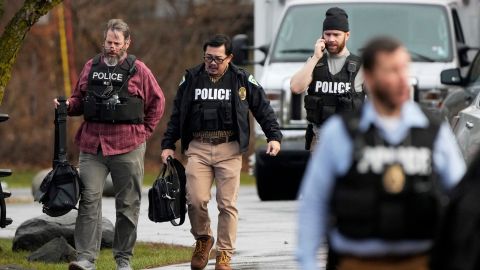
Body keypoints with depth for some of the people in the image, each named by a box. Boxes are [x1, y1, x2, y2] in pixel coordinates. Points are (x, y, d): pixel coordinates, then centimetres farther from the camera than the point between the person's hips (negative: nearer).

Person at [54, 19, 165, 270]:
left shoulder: (138, 70, 2)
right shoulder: (91, 67, 10)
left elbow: (157, 102, 11)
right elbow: (79, 99, 21)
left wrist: (144, 131, 7)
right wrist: (67, 106, -1)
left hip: (127, 147, -2)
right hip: (91, 146, 2)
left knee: (127, 204, 6)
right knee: (89, 200, -9)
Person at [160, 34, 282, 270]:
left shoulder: (242, 80, 4)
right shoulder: (191, 78, 9)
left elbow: (263, 109, 8)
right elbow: (177, 115, 15)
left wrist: (274, 136, -3)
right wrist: (168, 145, 10)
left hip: (229, 149, -1)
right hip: (198, 148, 1)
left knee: (227, 204, -4)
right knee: (196, 200, -11)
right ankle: (202, 239, 16)